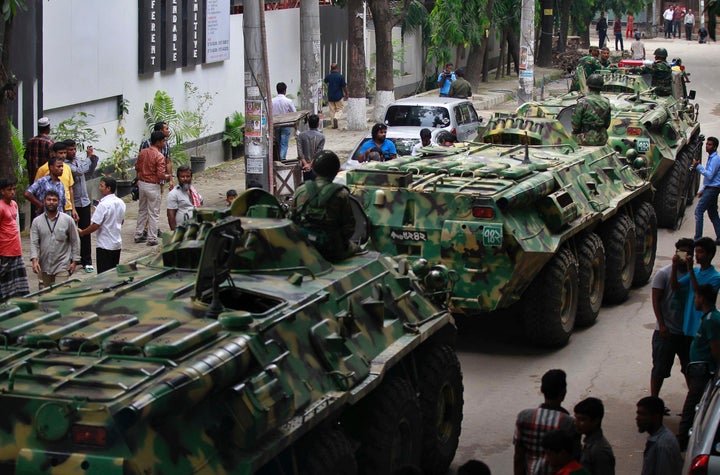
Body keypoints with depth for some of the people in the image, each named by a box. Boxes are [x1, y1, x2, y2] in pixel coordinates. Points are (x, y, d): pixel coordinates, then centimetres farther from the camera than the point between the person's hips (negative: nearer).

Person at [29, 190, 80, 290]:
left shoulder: (68, 220, 0)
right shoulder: (37, 221, 3)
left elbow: (75, 241, 4)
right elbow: (33, 243, -3)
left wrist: (74, 261, 0)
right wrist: (34, 260, -17)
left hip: (62, 266, -3)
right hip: (44, 267, 3)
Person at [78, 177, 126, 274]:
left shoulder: (103, 205, -19)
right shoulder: (121, 203, 4)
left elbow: (95, 225, -19)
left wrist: (82, 232, -6)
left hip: (105, 245, -8)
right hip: (118, 244, 8)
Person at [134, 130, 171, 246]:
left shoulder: (143, 152, 1)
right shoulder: (159, 156, -20)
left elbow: (137, 167, 10)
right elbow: (160, 175, -23)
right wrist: (167, 177, -3)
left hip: (142, 183, 7)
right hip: (153, 186, -7)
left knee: (142, 211, 19)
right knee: (153, 214, 3)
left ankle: (138, 235, 25)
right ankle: (152, 239, 7)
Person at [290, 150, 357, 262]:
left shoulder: (300, 191, -3)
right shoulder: (341, 194, -13)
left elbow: (292, 219, 5)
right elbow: (349, 226, -8)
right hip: (332, 251, -4)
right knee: (353, 247, 27)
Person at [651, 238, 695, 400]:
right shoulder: (664, 273, -8)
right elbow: (656, 301, -10)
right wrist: (662, 325, -16)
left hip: (687, 331, 4)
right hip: (666, 331, -4)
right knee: (660, 369, 3)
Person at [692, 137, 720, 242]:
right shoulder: (711, 158, 17)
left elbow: (709, 176, -22)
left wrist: (698, 166, -21)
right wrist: (703, 190, 23)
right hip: (709, 189, 10)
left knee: (699, 211, -11)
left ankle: (697, 238, -10)